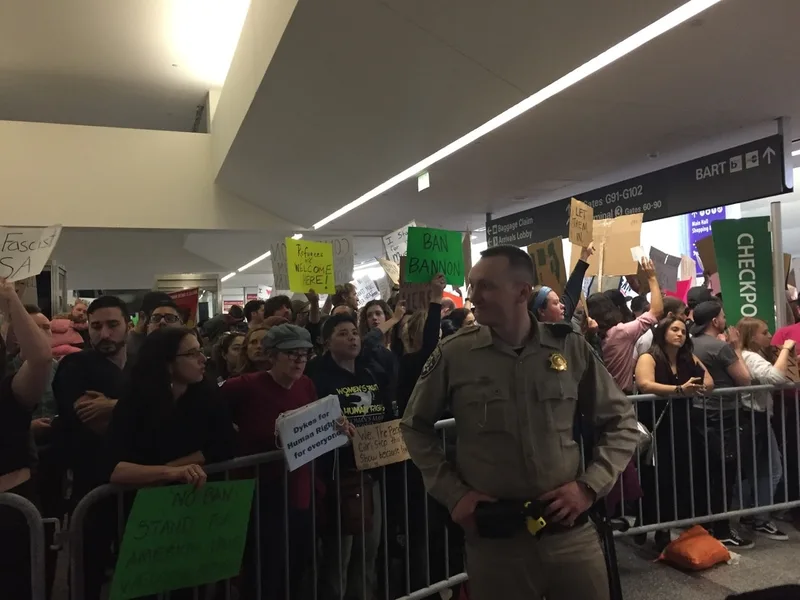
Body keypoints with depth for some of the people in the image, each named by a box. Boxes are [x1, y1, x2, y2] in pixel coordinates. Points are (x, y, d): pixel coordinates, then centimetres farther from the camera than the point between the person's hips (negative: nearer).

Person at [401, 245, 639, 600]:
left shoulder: (570, 348, -2)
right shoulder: (453, 354, -6)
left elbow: (621, 421, 8)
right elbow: (415, 426, 6)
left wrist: (590, 485, -2)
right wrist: (452, 493, -1)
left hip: (569, 529, 1)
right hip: (492, 534, -1)